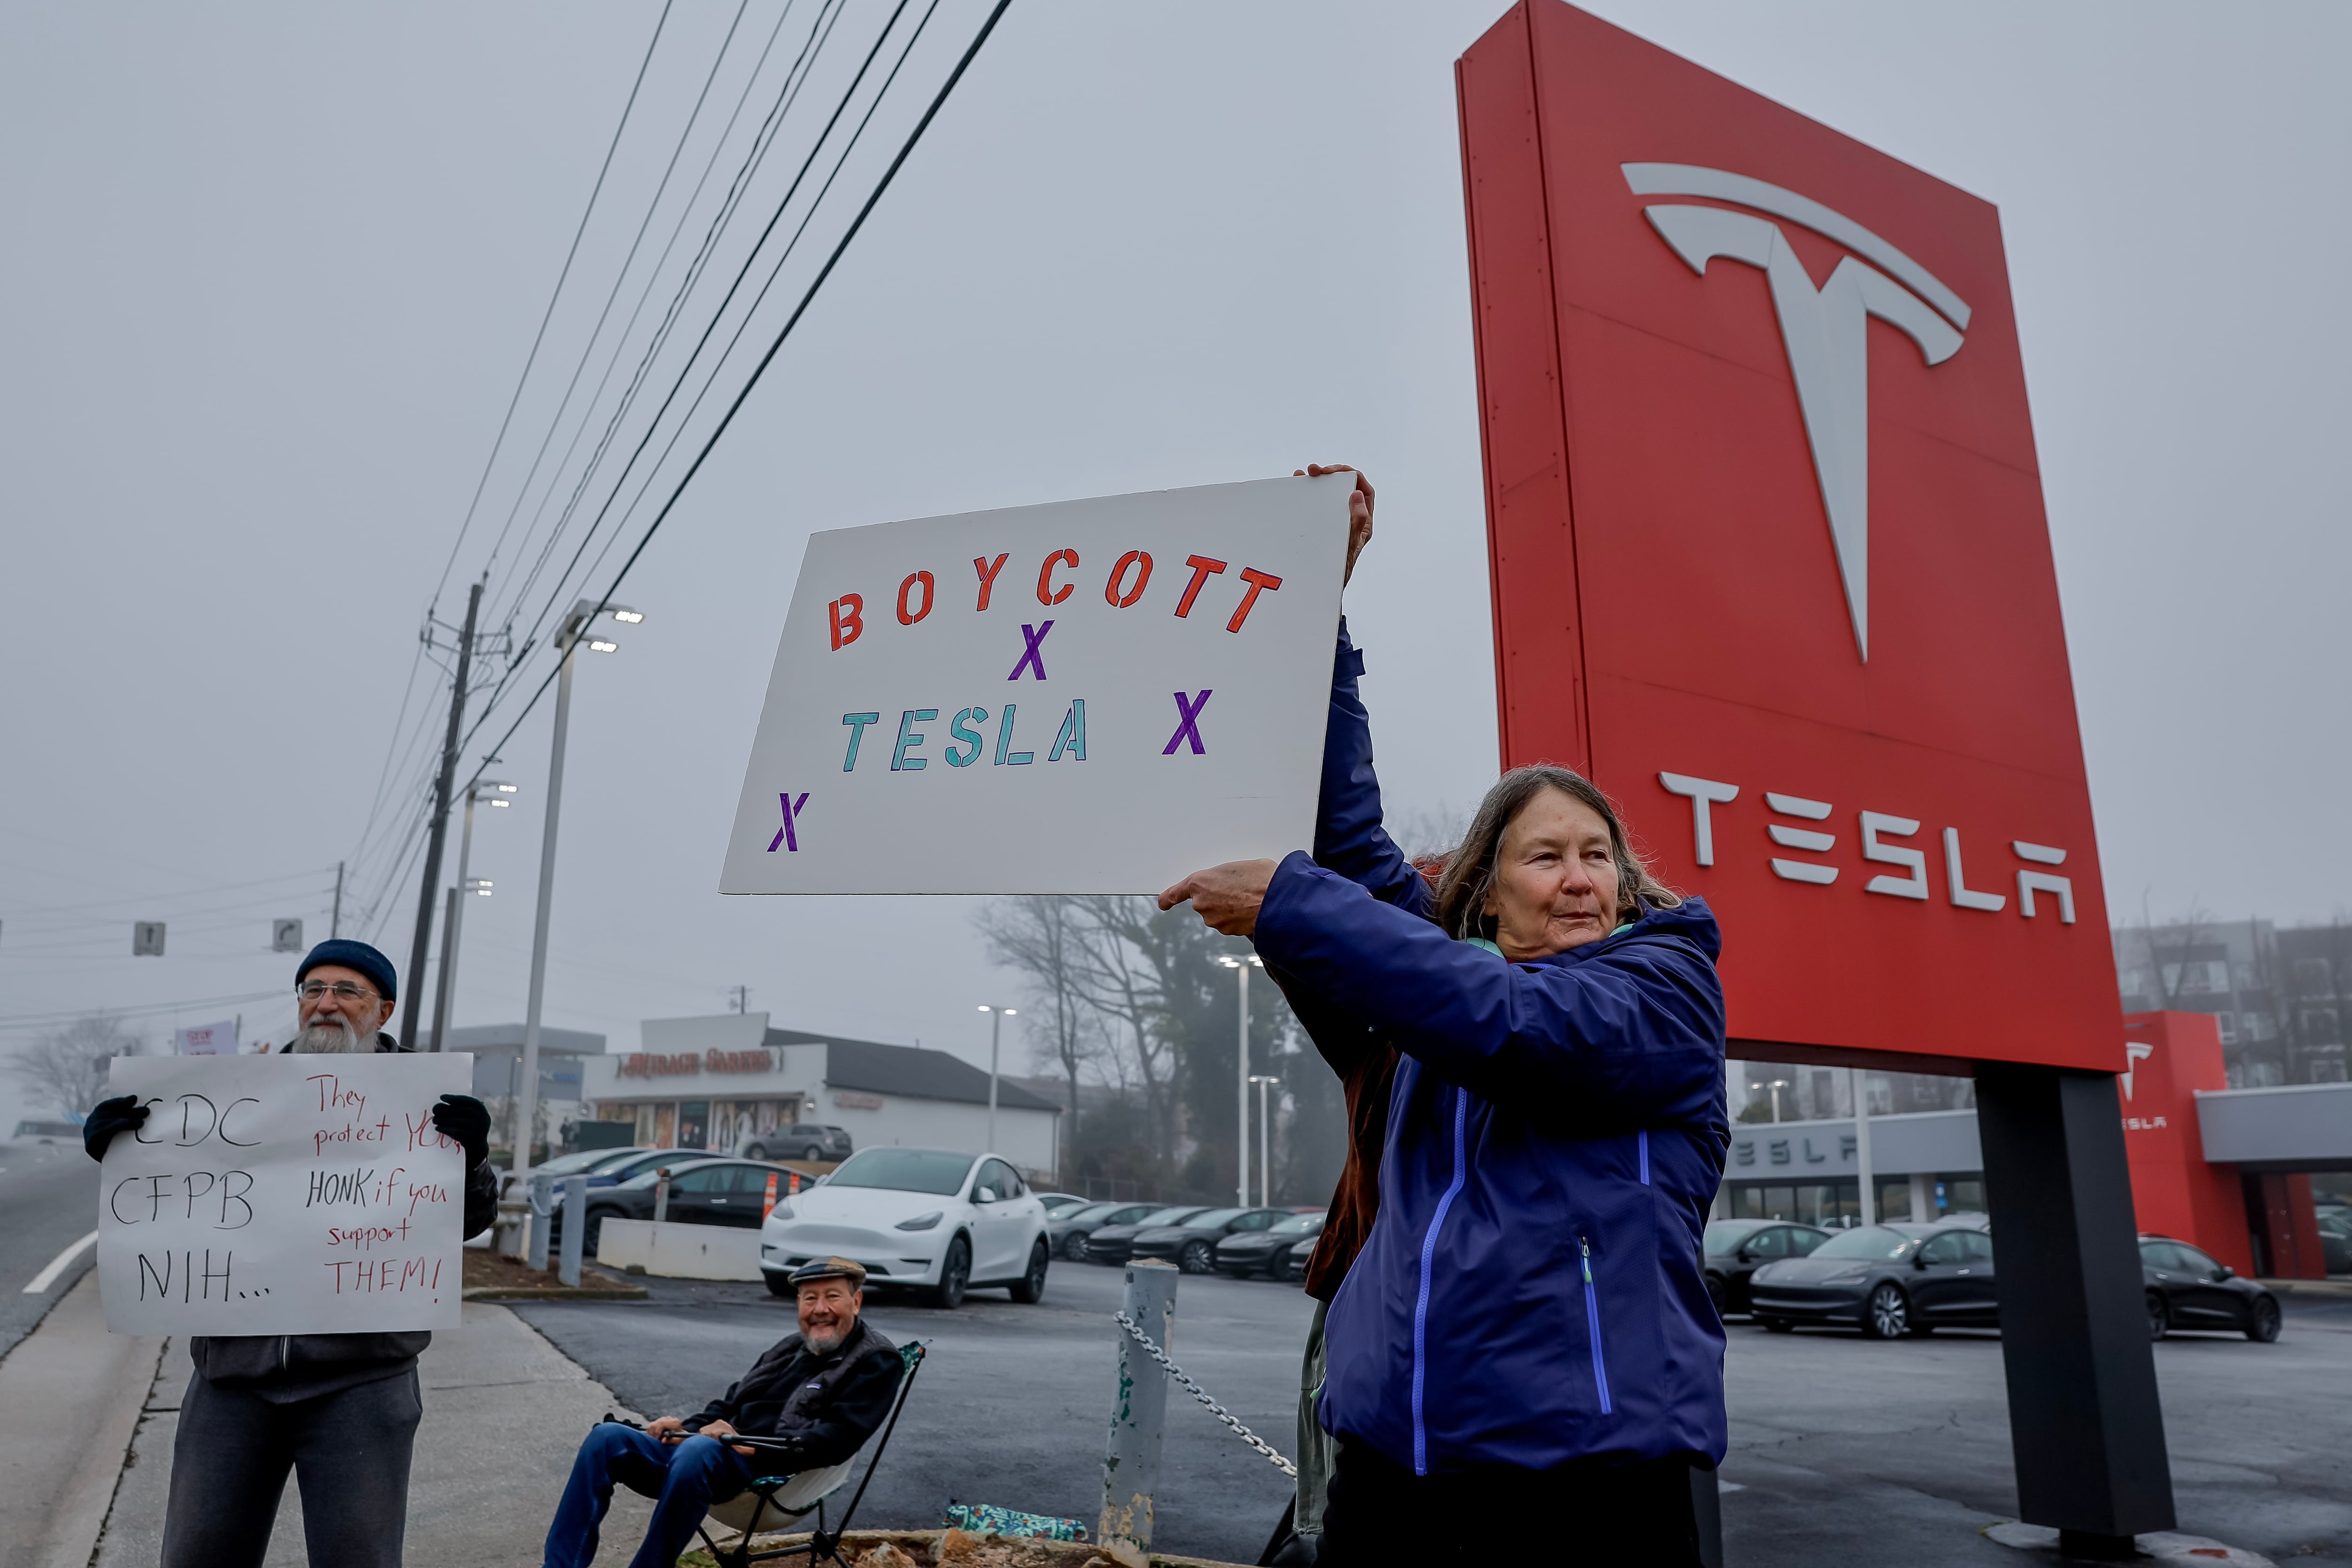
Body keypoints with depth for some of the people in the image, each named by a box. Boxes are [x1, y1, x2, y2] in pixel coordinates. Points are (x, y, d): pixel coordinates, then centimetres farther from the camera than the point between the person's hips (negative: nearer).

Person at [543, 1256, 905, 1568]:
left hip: (771, 1474, -8)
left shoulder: (877, 1361, -1)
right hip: (713, 1457, 8)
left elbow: (837, 1439, -12)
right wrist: (687, 1428, 5)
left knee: (698, 1450, -37)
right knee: (607, 1438, -8)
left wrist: (750, 1444, -18)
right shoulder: (791, 1347, 24)